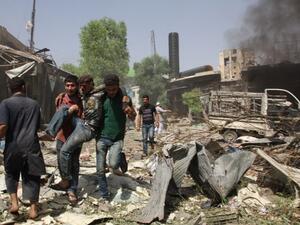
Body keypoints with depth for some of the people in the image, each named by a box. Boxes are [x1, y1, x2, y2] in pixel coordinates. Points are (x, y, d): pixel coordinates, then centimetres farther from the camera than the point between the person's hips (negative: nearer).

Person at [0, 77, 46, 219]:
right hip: (31, 146, 2)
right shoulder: (34, 104, 7)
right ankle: (33, 208, 12)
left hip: (13, 146, -1)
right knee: (32, 177, 10)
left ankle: (14, 202, 12)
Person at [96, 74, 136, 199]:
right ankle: (104, 196, 20)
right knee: (100, 169, 2)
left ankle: (121, 159, 13)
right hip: (102, 137, 2)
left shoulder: (124, 99, -3)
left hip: (117, 139, -2)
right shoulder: (101, 98, -1)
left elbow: (133, 118, 3)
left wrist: (130, 111, -18)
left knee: (113, 164, -22)